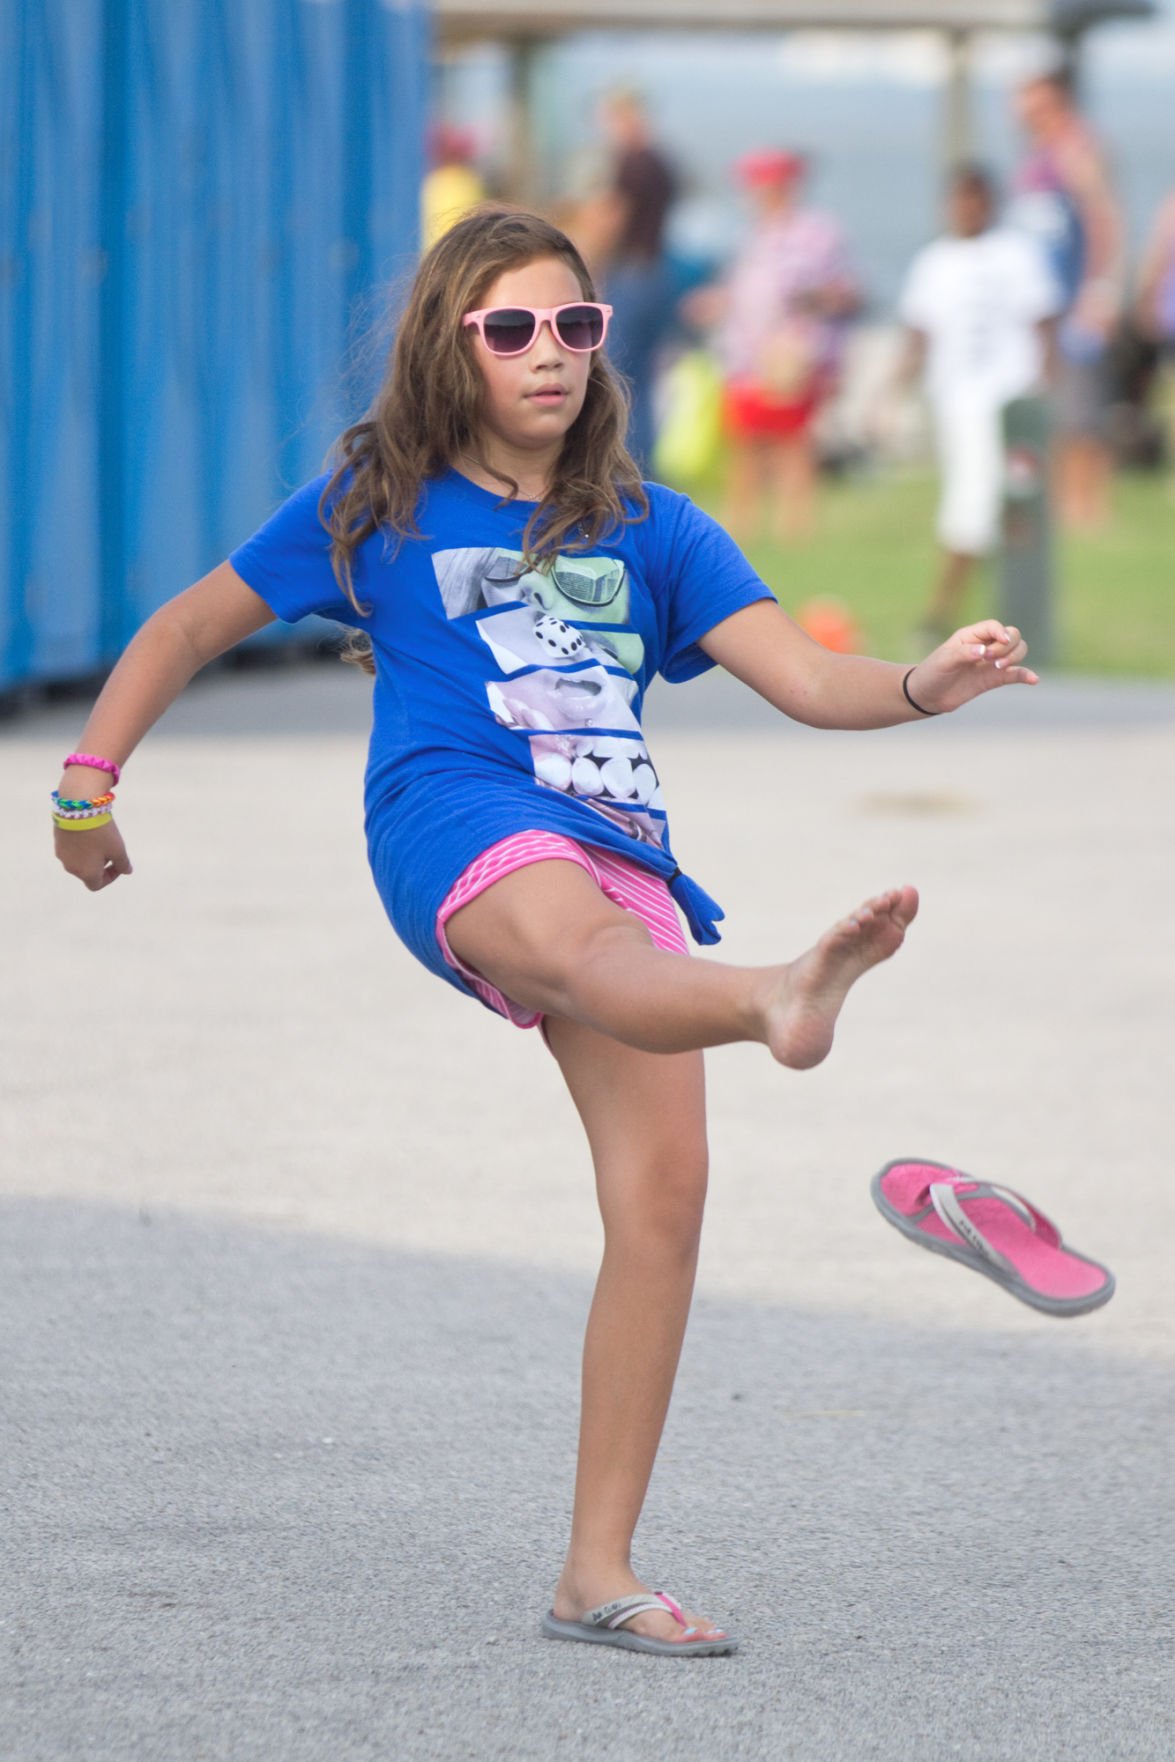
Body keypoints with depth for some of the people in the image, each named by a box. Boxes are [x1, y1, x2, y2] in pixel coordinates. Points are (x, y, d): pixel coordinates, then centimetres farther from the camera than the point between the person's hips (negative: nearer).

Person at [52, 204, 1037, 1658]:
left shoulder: (648, 530, 20)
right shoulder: (376, 504, 15)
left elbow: (805, 678, 8)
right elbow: (193, 625, 24)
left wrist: (927, 685, -12)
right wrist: (90, 776, 17)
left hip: (617, 855, 4)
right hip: (456, 825, -4)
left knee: (662, 1188, -10)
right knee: (591, 946, -40)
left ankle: (597, 1572, -4)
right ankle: (781, 999, -79)